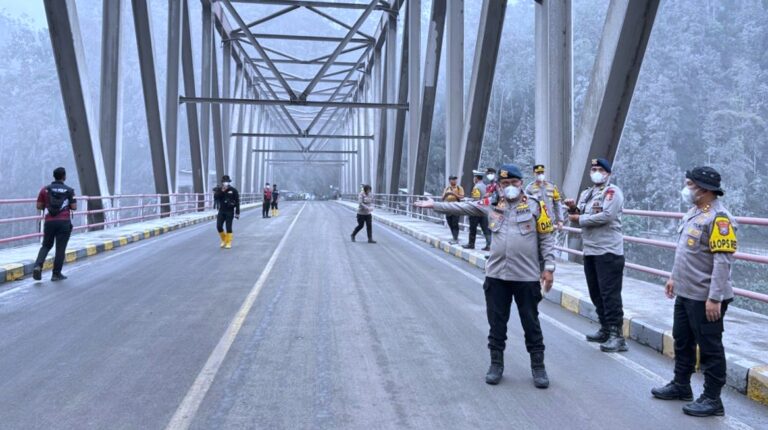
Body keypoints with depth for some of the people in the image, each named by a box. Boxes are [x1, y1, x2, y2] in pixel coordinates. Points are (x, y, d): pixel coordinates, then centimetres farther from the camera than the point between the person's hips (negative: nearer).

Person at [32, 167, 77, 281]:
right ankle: (56, 274, 7)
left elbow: (39, 206, 4)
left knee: (46, 246, 18)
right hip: (64, 222, -2)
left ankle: (38, 266, -5)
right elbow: (74, 207, -3)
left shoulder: (45, 189, 5)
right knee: (60, 248, 4)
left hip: (49, 222, 3)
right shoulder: (69, 190, 0)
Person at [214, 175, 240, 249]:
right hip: (221, 211, 3)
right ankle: (224, 240, 20)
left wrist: (237, 212, -6)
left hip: (230, 211, -3)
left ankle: (228, 242, 9)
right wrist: (222, 191, -20)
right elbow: (215, 198, -11)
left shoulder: (233, 190, -4)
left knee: (228, 228, -2)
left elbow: (237, 202, -3)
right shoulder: (219, 190, 5)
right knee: (219, 226, -2)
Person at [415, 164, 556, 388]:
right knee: (496, 322, 10)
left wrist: (548, 267, -5)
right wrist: (434, 205, 3)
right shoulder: (491, 205, 7)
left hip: (527, 276, -2)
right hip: (496, 275, 3)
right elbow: (462, 207, 9)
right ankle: (496, 364, 24)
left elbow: (546, 238, 0)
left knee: (531, 323, 8)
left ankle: (538, 366, 22)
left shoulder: (535, 205, -1)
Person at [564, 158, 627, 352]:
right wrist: (573, 209, -4)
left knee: (610, 294, -8)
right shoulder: (586, 194, 16)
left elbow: (606, 216, -21)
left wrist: (580, 218, -12)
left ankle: (617, 336, -4)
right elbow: (580, 218, 18)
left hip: (609, 252, -8)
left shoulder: (612, 192, -8)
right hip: (590, 250, 8)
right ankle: (605, 330, 27)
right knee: (596, 293, 14)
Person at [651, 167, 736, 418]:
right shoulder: (693, 213, 11)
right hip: (685, 293, 10)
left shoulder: (718, 218, -19)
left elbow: (723, 261, -23)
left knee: (709, 348, 2)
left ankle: (712, 399, 14)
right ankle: (681, 386, 34)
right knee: (682, 341, 19)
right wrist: (674, 277, 22)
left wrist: (714, 298, -24)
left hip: (705, 298, -10)